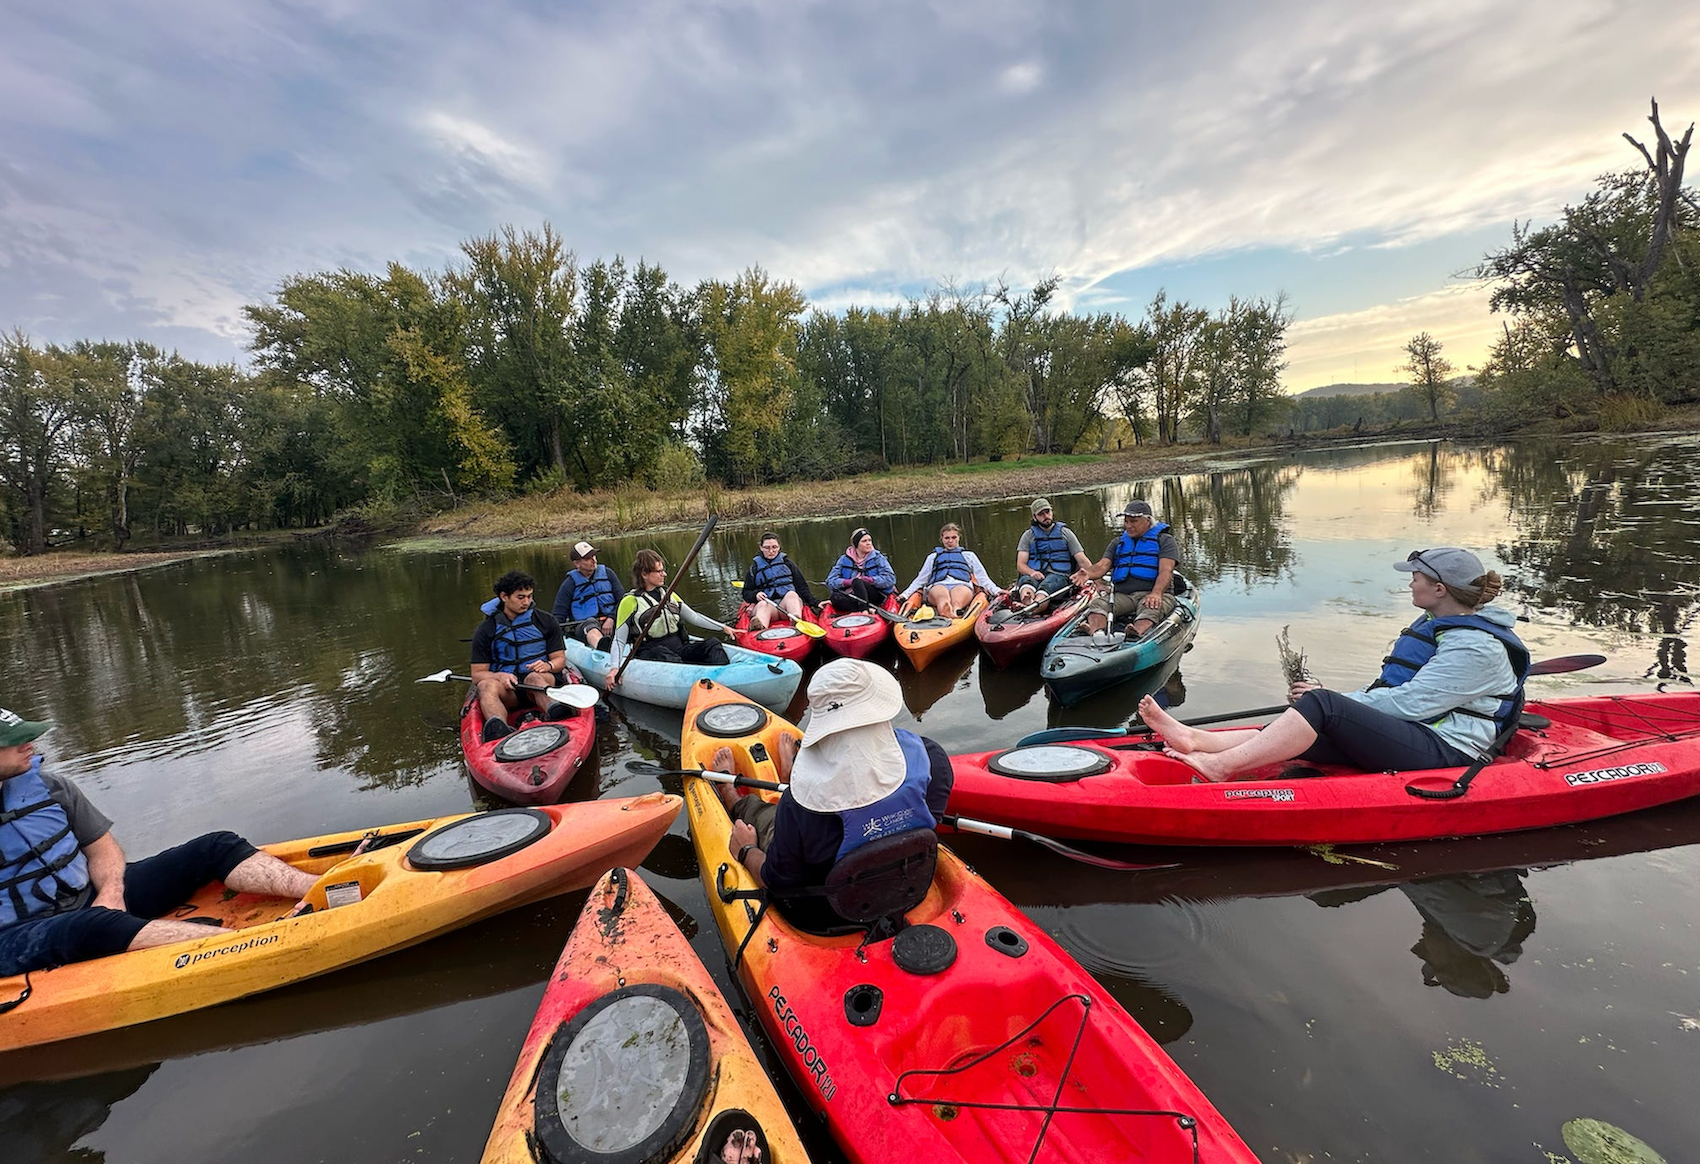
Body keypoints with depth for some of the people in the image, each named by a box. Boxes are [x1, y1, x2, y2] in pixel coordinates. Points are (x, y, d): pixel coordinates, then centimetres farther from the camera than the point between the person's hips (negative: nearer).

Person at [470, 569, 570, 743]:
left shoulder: (546, 621, 11)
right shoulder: (485, 630, 9)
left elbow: (560, 659, 10)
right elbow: (477, 674, 6)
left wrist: (548, 665, -15)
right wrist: (500, 676, -16)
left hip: (542, 680, -1)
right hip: (506, 687, 1)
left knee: (534, 677, -36)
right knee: (486, 685, -33)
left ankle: (554, 711, -69)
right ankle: (497, 727, -63)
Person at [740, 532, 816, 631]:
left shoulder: (787, 563, 18)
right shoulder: (754, 568, 16)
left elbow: (802, 586, 16)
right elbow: (746, 592, 15)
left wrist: (814, 603, 4)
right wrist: (755, 595, -8)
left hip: (789, 602, 1)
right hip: (767, 603, -1)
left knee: (791, 594, -31)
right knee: (763, 604, -34)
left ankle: (798, 622, -61)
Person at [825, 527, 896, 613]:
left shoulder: (877, 557, 5)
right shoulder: (844, 559, 9)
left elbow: (890, 579, -7)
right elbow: (830, 581, 0)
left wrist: (866, 580, -15)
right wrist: (850, 582, -16)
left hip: (875, 596, -2)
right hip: (851, 597, 2)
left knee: (857, 582, -30)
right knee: (835, 597, -30)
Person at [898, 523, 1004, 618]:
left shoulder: (968, 555, 33)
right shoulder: (934, 556, 35)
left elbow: (983, 578, 26)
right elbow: (920, 580, 32)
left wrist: (996, 591, 10)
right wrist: (905, 594, 19)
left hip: (961, 585, 0)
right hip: (938, 586, 0)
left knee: (956, 602, -42)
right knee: (942, 596, -43)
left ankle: (954, 612, -75)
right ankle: (944, 610, -76)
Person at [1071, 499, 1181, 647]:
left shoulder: (1165, 540, 11)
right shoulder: (1118, 543, 25)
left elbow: (1165, 571, -5)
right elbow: (1102, 565, 10)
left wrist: (1156, 593, -26)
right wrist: (1088, 573, -16)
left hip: (1152, 593, -3)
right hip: (1121, 595, 3)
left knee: (1150, 610, -38)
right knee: (1096, 604, -27)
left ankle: (1135, 636, -66)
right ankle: (1097, 634, -55)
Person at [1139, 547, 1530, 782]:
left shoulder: (1477, 647, -13)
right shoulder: (1436, 624, 18)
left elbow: (1408, 704, -21)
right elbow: (1399, 688, 20)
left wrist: (1329, 700, -14)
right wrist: (1339, 700, 6)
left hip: (1442, 750, -9)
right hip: (1415, 733, 9)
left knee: (1323, 705, -29)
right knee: (1307, 734, -15)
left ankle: (1219, 766, -38)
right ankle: (1197, 740, -31)